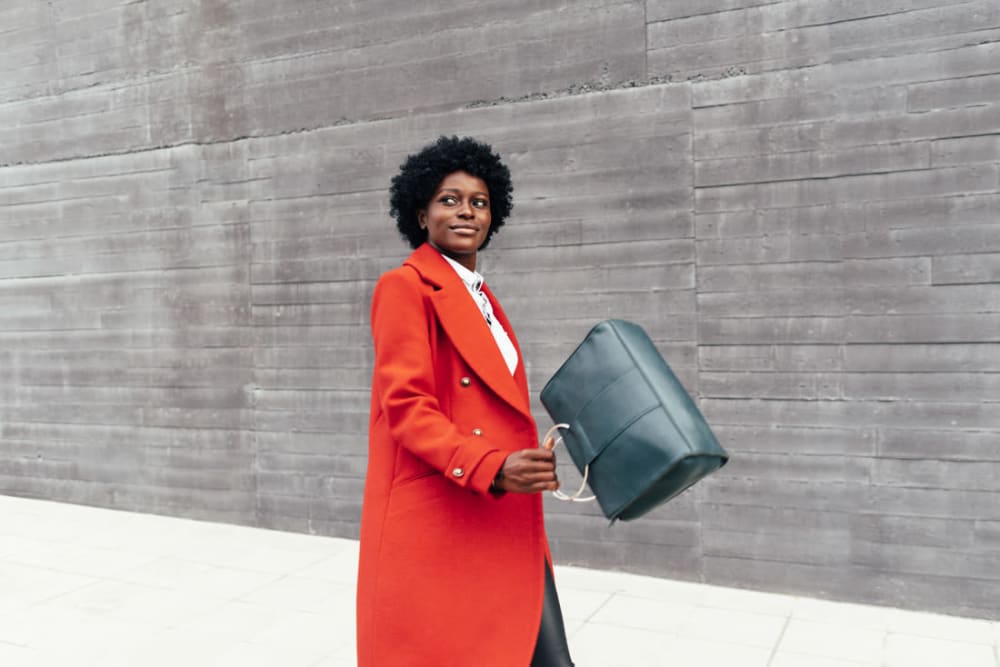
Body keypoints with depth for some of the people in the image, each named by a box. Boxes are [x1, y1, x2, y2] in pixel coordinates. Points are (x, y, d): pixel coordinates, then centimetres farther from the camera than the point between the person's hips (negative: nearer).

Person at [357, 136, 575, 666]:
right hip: (435, 524, -7)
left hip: (506, 523, 8)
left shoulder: (482, 297, 17)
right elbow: (405, 406, -16)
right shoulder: (404, 286, -7)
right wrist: (490, 468, -25)